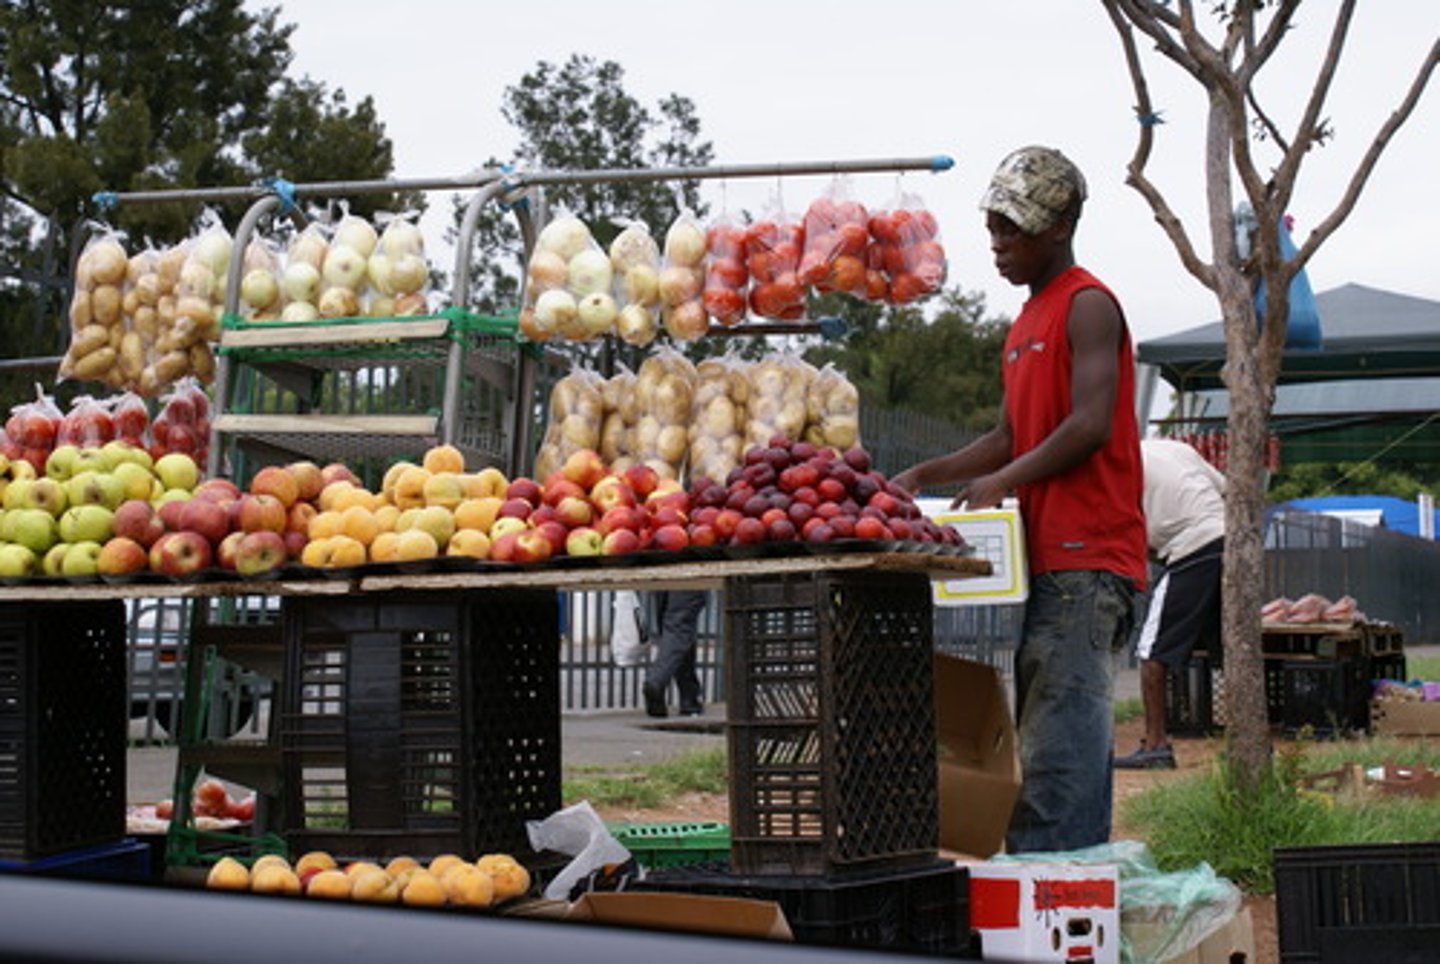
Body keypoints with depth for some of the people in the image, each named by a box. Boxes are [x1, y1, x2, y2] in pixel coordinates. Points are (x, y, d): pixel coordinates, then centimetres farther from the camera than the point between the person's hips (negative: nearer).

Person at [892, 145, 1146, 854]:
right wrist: (924, 476, 14)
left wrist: (1001, 483, -15)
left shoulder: (1087, 306, -6)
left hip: (1085, 557, -9)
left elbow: (1090, 426, -17)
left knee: (1059, 745, -13)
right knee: (1041, 736, 9)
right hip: (1047, 555, 10)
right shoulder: (1027, 323, 22)